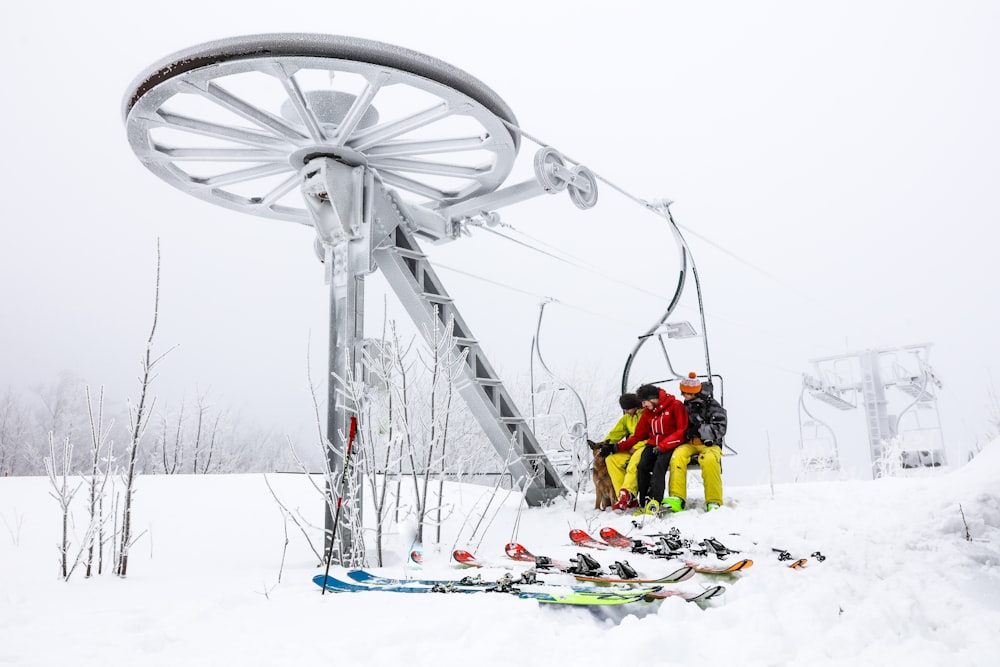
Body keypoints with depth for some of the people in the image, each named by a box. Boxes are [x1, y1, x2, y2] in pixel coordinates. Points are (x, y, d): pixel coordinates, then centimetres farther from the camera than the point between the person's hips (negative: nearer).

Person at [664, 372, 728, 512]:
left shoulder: (712, 406, -1)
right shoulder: (686, 406, 16)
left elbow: (720, 429, -9)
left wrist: (697, 430, -17)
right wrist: (684, 434, 5)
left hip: (710, 444, -4)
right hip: (689, 444, 4)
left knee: (709, 460, -38)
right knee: (677, 455, -30)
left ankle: (714, 502, -30)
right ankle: (677, 499, -36)